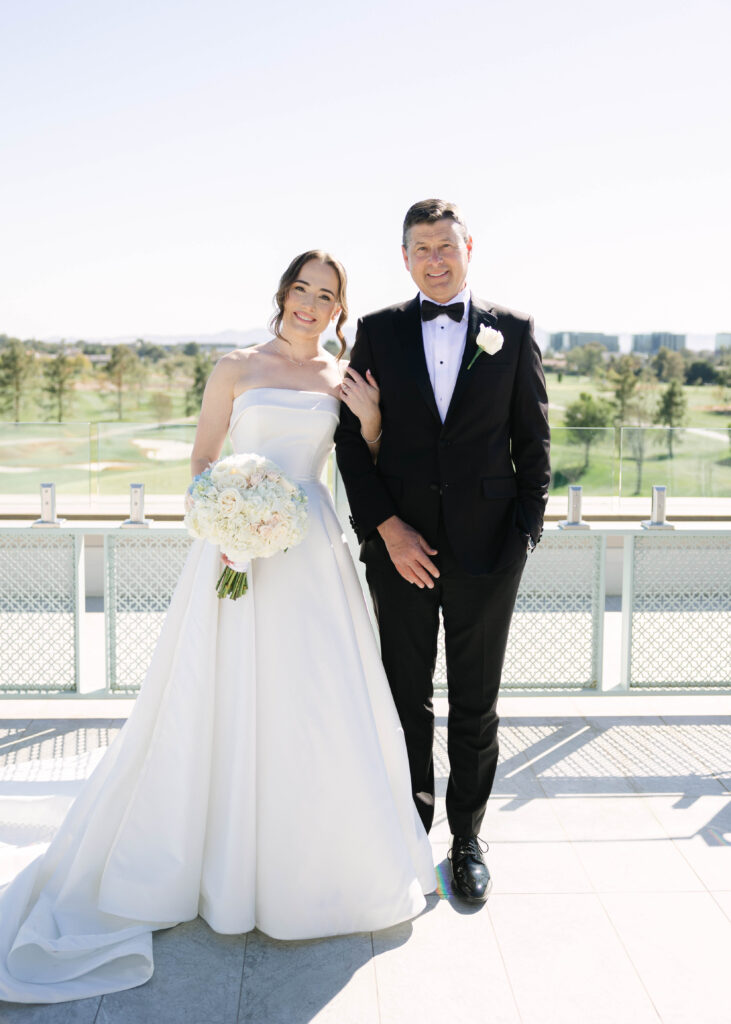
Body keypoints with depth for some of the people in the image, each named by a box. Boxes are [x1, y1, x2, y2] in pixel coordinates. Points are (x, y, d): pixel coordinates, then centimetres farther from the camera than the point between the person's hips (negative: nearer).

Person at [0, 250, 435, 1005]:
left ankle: (332, 855, 25)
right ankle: (220, 858, 21)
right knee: (226, 702, 2)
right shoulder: (235, 370, 4)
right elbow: (201, 460, 5)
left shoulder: (343, 380, 11)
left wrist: (370, 419, -3)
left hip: (311, 551, 3)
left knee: (321, 704, 4)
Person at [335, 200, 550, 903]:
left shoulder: (512, 330, 4)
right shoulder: (378, 332, 5)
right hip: (401, 546, 1)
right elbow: (351, 438, 2)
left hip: (486, 547, 0)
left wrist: (526, 531, -2)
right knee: (406, 697, 12)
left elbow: (533, 441, 6)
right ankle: (412, 826, 30)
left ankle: (467, 838, 26)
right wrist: (387, 528, -8)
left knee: (475, 705, 9)